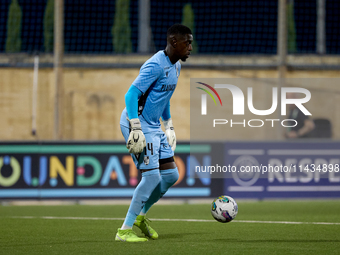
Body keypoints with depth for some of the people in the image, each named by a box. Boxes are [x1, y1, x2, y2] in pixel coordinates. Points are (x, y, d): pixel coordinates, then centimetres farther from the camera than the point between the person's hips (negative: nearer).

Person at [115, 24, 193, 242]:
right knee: (152, 177, -12)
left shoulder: (176, 66, 11)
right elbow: (131, 95, -24)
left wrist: (169, 126, 24)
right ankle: (125, 230, -4)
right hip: (139, 125, -9)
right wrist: (136, 128, -28)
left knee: (171, 174, 7)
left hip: (154, 127, 9)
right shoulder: (156, 66, -20)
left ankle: (141, 216, 23)